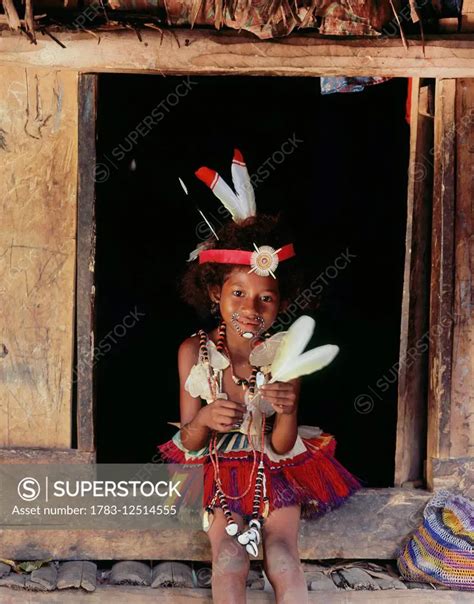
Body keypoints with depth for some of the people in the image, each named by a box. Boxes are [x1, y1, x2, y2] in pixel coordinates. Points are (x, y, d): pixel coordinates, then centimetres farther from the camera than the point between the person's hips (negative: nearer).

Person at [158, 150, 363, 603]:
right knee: (228, 554, -20)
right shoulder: (194, 352, -12)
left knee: (283, 554, -18)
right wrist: (204, 420, -30)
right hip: (218, 466, 0)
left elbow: (281, 447, -11)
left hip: (274, 467, 0)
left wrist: (287, 413, -33)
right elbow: (189, 443, -7)